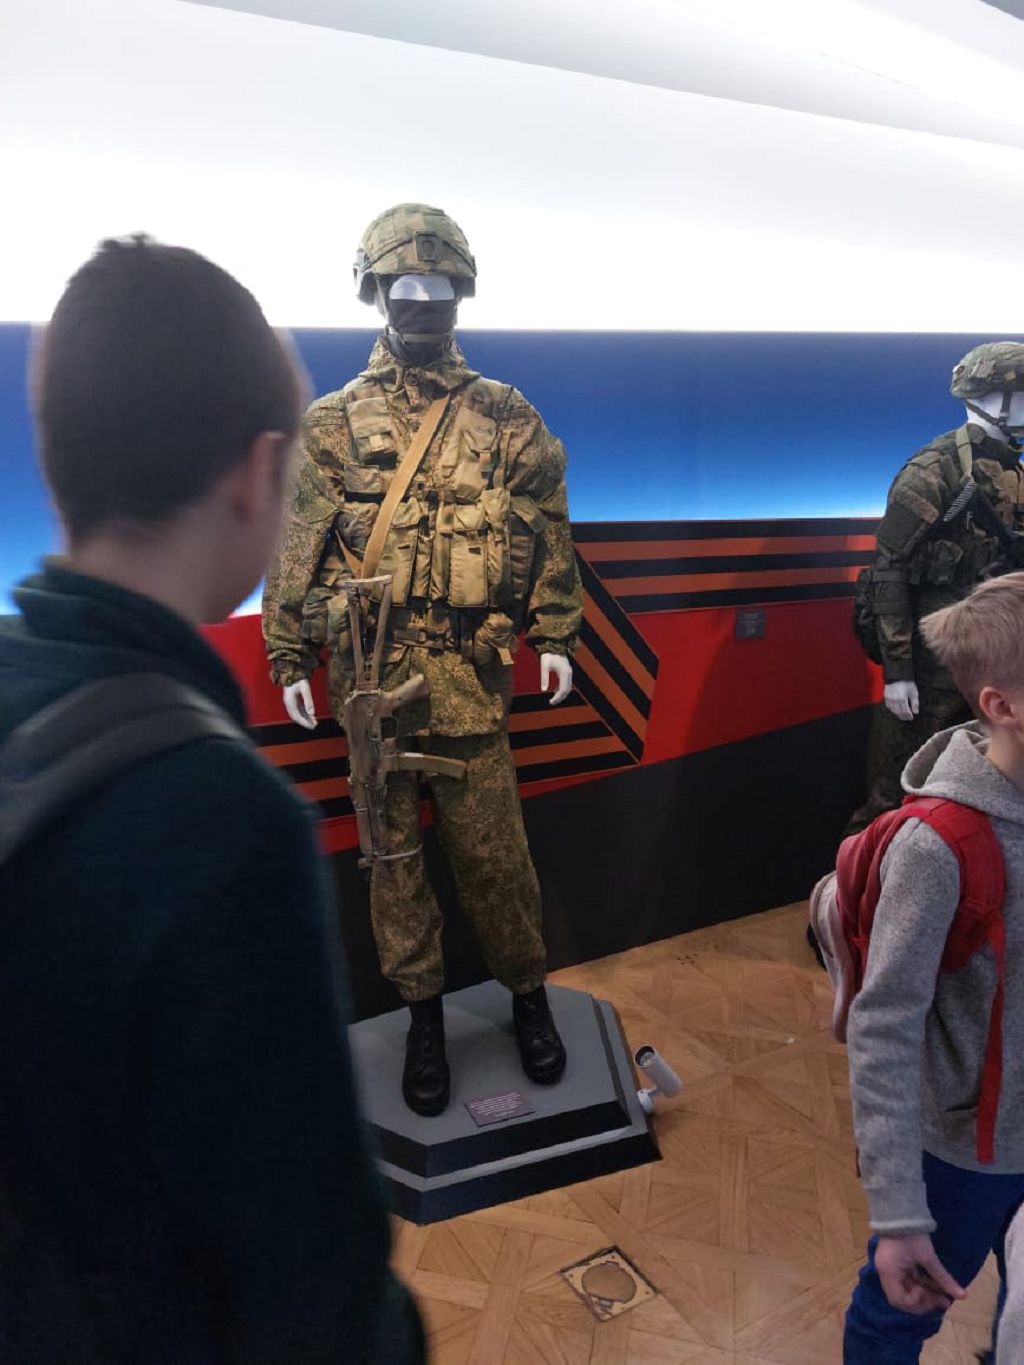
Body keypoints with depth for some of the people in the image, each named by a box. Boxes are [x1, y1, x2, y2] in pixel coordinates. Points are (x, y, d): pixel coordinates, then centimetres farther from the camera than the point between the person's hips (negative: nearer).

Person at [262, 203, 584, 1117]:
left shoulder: (507, 417, 6)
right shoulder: (334, 422, 5)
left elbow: (548, 533, 8)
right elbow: (297, 546, 6)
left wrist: (555, 637, 3)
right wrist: (290, 658, 4)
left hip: (472, 674, -1)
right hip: (371, 674, 1)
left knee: (493, 851, 6)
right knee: (393, 853, 11)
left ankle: (528, 992, 29)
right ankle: (424, 1013, 28)